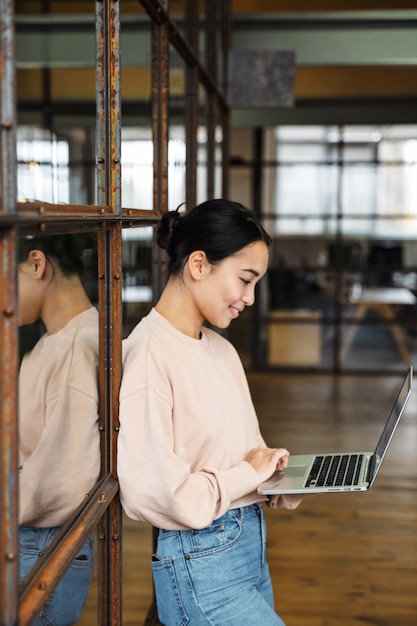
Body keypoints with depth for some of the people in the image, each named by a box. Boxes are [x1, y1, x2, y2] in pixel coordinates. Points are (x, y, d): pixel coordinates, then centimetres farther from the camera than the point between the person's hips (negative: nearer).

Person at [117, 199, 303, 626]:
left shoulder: (221, 349, 9)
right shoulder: (149, 354, -18)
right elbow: (149, 491, -24)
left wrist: (275, 478, -2)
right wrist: (247, 474, -14)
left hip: (250, 543, 8)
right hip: (200, 562, -8)